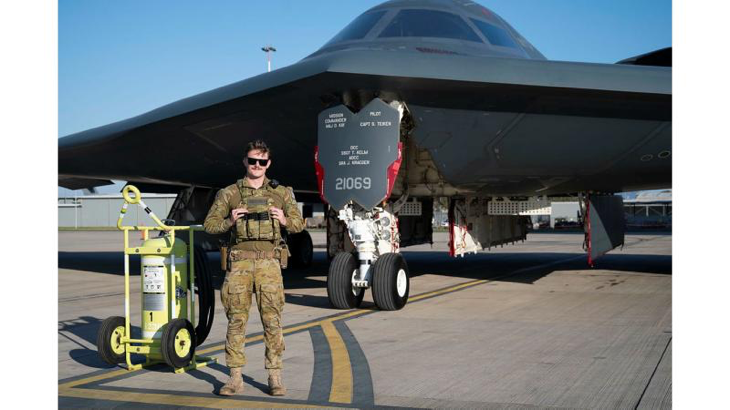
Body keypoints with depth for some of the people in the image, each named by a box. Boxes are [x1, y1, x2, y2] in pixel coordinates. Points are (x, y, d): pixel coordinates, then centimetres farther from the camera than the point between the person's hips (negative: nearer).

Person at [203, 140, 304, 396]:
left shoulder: (281, 193, 11)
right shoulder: (229, 193, 8)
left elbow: (299, 223, 14)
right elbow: (209, 224, 9)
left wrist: (284, 220, -7)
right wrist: (229, 222, -10)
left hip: (269, 262, 0)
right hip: (240, 261, 0)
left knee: (272, 320, -1)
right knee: (236, 320, 1)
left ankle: (275, 377, 6)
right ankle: (236, 378, 9)